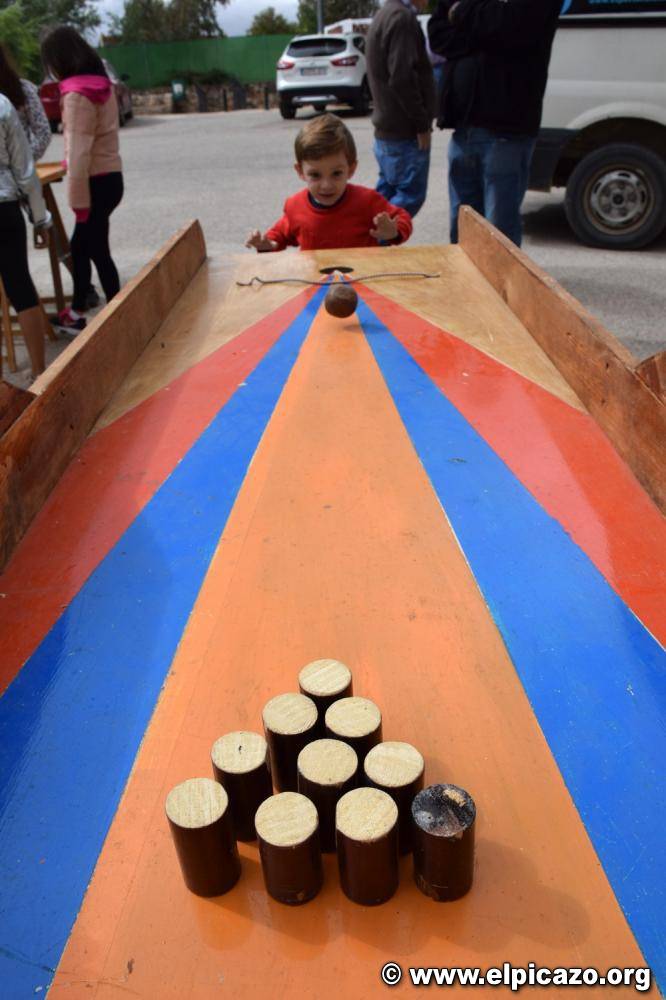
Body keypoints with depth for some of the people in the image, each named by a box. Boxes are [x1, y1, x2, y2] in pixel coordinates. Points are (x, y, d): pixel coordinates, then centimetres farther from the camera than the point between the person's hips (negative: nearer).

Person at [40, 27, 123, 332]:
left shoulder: (77, 94, -17)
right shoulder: (100, 84, 9)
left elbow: (79, 152, -19)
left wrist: (78, 200, -15)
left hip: (96, 182, -9)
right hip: (108, 177, 9)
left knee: (97, 251, 2)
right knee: (79, 246, 17)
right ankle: (77, 311, 28)